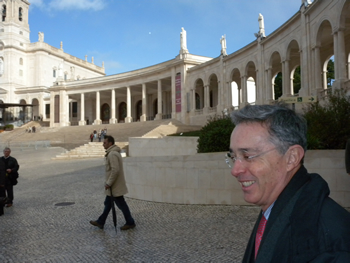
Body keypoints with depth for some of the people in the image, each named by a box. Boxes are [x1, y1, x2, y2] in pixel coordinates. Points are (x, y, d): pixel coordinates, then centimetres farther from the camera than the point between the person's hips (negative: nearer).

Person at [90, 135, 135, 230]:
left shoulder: (112, 154, -21)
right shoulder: (115, 152, 12)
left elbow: (115, 170, -29)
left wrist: (109, 183, -22)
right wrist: (109, 182, 21)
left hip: (115, 186, -11)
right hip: (114, 185, 11)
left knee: (121, 204, 1)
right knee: (108, 203, 17)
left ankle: (130, 223, 13)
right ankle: (100, 222, 28)